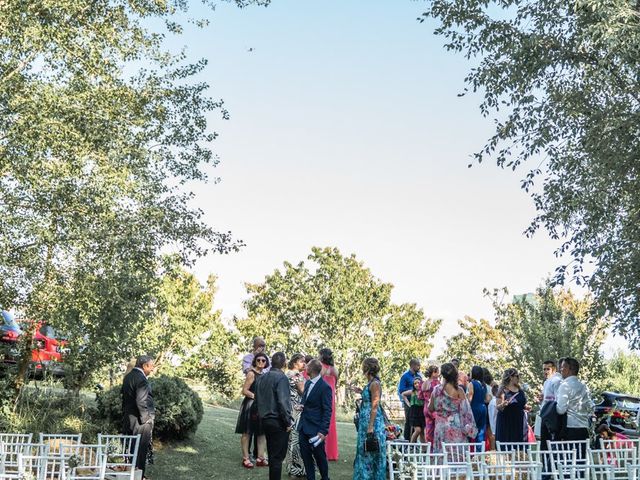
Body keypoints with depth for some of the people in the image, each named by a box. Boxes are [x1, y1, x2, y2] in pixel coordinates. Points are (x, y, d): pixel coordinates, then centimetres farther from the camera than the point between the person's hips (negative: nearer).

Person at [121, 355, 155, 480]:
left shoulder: (128, 376, 9)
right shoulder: (141, 379, -21)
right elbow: (141, 402, -24)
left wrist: (125, 413, 19)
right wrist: (147, 418, -14)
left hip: (128, 418, 9)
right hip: (140, 420, -9)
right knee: (141, 449, 0)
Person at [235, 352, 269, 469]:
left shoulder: (264, 375, 10)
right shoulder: (251, 373, -10)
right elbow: (244, 391, -14)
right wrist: (257, 397, -20)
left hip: (261, 406, 7)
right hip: (250, 405, -7)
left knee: (261, 432, 9)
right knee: (247, 432, 1)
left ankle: (260, 458, 15)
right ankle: (245, 458, 6)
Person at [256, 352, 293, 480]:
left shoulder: (263, 377, 8)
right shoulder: (281, 377, -15)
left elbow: (258, 398, 16)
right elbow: (282, 402, -20)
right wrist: (288, 422, -13)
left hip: (265, 420, 7)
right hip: (278, 422, -7)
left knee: (272, 454, 17)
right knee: (278, 456, 0)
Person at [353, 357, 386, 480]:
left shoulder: (375, 384, -16)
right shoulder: (371, 383, 10)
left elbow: (375, 407, -20)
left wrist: (370, 426, -21)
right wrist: (362, 392, 17)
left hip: (372, 421, -10)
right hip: (365, 420, 10)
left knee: (370, 453, 0)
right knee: (364, 451, 15)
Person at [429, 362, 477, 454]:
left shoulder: (437, 389, -5)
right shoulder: (459, 390, -7)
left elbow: (431, 409, 2)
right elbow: (465, 410, -6)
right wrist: (468, 427, 5)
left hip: (442, 426, 1)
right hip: (457, 426, -1)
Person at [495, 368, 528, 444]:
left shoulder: (520, 391, 12)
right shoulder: (503, 390, -5)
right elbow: (497, 407, -9)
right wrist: (502, 405, -29)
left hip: (519, 421, 5)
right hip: (506, 422, -5)